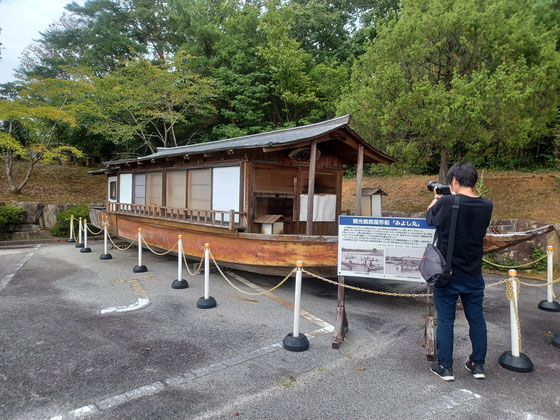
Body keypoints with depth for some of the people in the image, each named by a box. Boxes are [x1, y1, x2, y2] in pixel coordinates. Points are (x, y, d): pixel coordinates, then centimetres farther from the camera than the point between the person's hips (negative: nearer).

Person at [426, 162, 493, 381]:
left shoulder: (446, 202, -18)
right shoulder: (486, 206, -5)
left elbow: (430, 218, 2)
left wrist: (437, 197, 17)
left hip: (447, 273, -4)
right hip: (473, 275, 4)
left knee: (445, 320, 7)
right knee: (477, 319, 17)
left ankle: (445, 367, 18)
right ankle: (478, 364, 30)